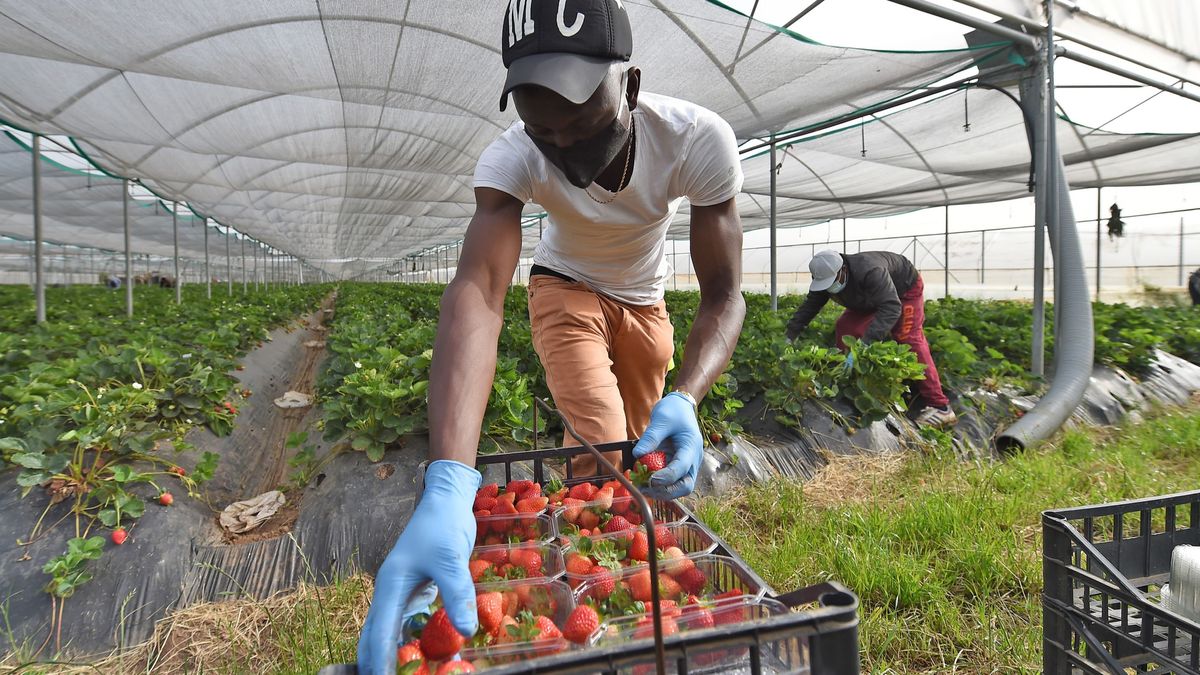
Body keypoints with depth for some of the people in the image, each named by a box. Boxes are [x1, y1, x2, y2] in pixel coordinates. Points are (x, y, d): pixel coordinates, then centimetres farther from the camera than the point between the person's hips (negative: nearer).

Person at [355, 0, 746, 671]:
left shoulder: (698, 139, -33)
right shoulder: (511, 157, -34)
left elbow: (724, 295, -30)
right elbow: (477, 291, -48)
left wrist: (684, 399, -51)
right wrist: (448, 484, -62)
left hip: (645, 301, 3)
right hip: (566, 289, -2)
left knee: (646, 455, 12)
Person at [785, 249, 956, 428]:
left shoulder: (870, 272, -45)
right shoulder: (825, 279, -22)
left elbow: (891, 308, -51)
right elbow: (808, 307, -13)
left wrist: (863, 344, -59)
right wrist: (790, 337, -23)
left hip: (905, 288, -7)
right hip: (872, 297, 7)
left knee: (909, 339, -21)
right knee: (845, 326, -8)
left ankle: (940, 407, -24)